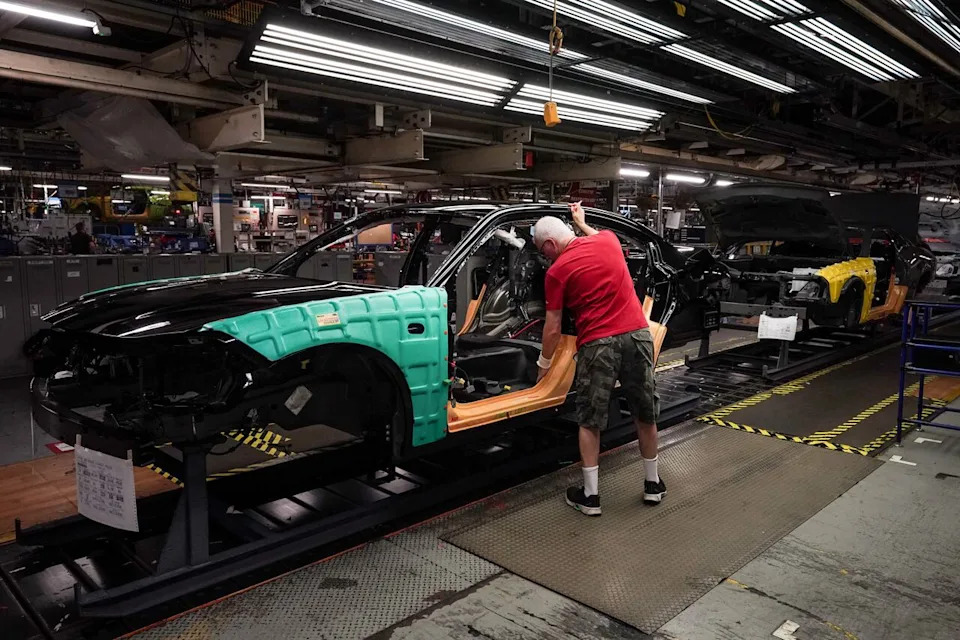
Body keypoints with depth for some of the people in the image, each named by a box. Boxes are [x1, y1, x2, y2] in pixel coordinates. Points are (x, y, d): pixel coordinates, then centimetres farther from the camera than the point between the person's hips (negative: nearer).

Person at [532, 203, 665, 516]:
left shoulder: (557, 270, -2)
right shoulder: (608, 239, 10)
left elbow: (553, 328, 2)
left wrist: (544, 364, 15)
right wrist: (582, 222, 50)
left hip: (597, 344, -4)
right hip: (637, 334, 5)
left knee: (589, 421, 9)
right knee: (645, 413, 17)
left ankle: (590, 495, 14)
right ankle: (653, 484, 31)